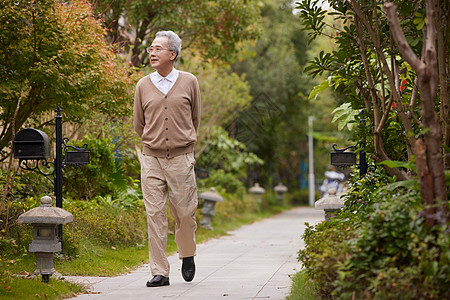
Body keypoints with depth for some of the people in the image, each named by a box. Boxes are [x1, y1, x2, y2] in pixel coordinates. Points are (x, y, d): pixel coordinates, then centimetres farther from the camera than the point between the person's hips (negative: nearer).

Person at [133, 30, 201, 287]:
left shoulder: (189, 82, 2)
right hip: (152, 160, 1)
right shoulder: (143, 86, 5)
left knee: (185, 213, 2)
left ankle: (187, 255, 31)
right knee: (155, 215, -2)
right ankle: (160, 272, 3)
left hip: (181, 159, -1)